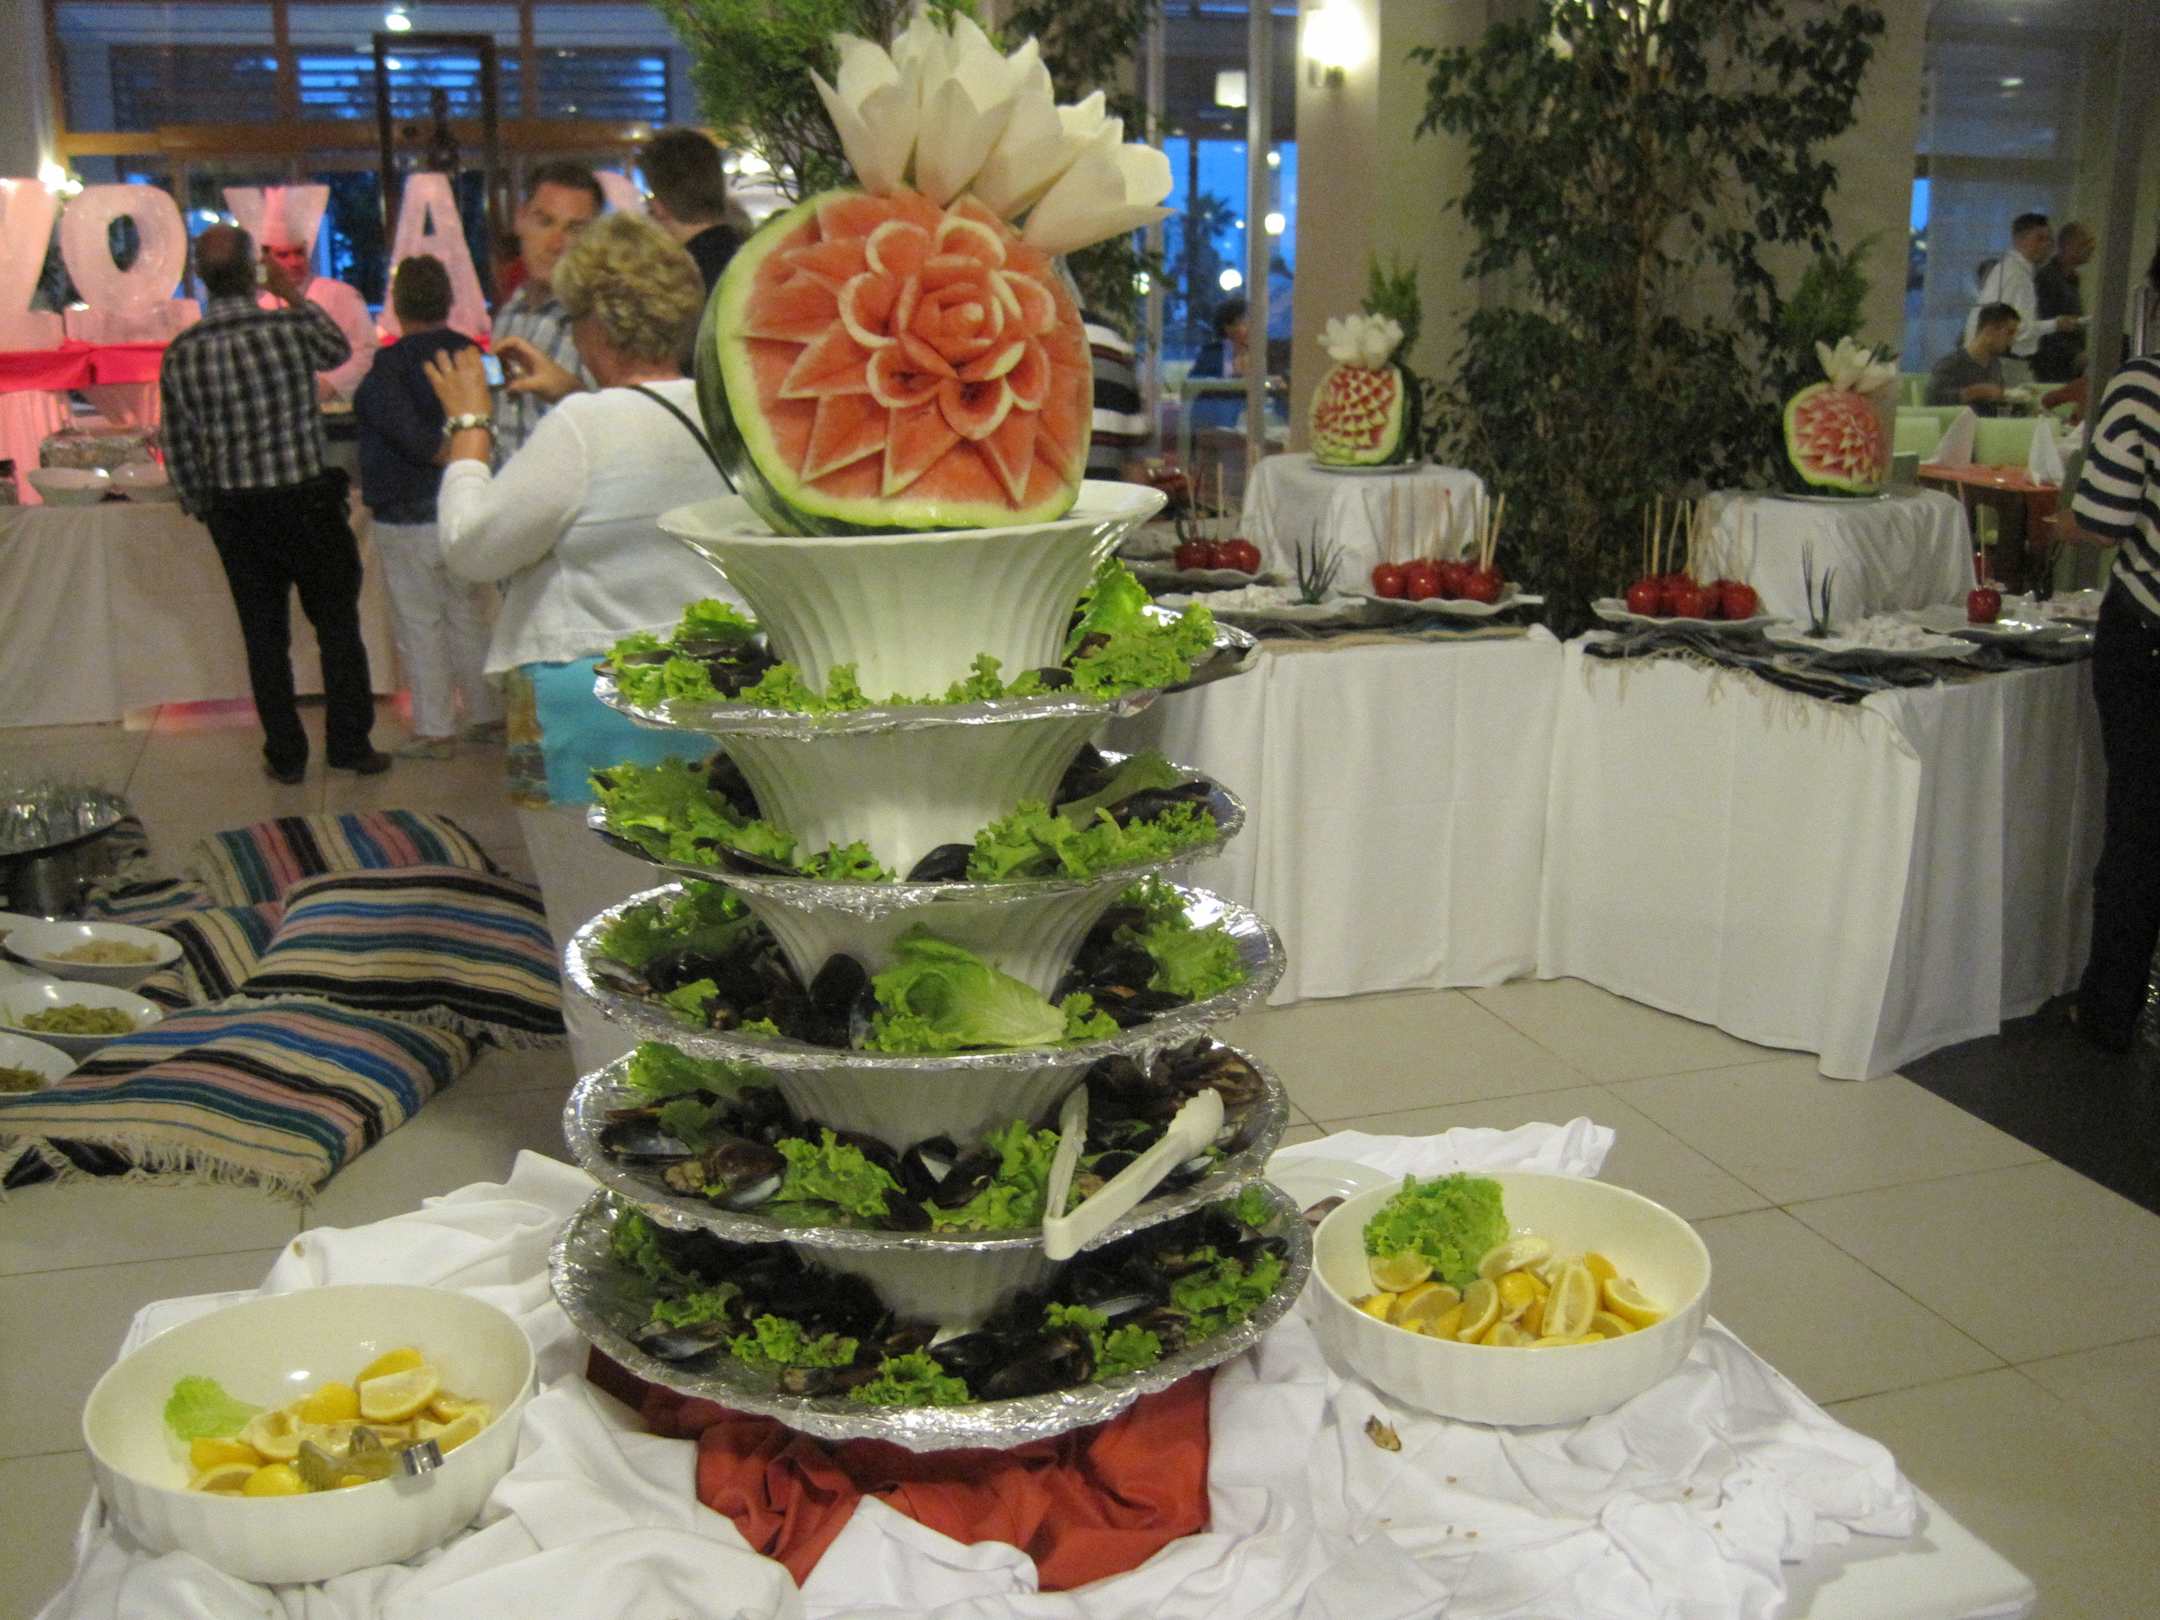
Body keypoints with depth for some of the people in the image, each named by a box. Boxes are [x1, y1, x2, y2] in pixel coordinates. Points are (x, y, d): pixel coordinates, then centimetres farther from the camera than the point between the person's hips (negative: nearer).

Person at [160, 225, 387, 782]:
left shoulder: (182, 354, -4)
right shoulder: (292, 329, -12)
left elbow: (179, 448, 1)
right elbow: (339, 350, 12)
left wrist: (200, 506, 14)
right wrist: (293, 293, 20)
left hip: (235, 512, 3)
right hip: (307, 503, -2)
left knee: (265, 636, 11)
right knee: (337, 627, 11)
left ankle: (285, 756, 17)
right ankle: (350, 744, 16)